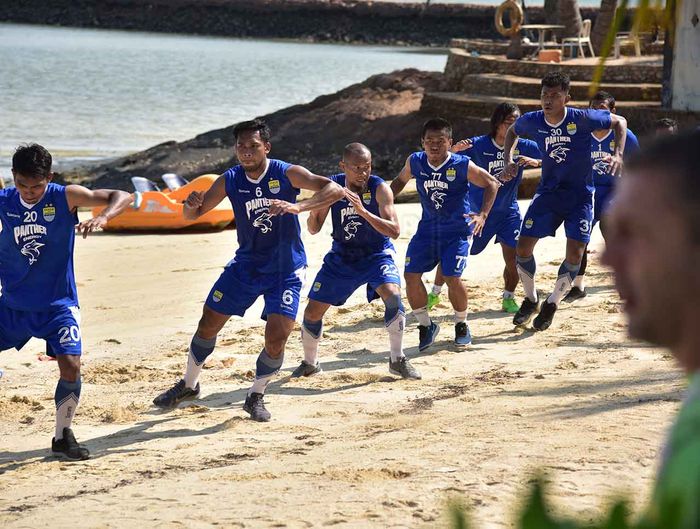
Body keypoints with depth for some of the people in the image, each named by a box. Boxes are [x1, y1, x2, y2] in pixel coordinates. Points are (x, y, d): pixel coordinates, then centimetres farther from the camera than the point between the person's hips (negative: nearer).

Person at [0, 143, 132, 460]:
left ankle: (63, 436, 2)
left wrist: (102, 217, -36)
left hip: (58, 305, -2)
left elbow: (122, 198, -16)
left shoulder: (66, 198, -12)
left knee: (71, 366, -16)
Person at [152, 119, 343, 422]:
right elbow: (193, 215, 2)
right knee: (208, 325, 5)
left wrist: (298, 207, -40)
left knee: (276, 339, -15)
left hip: (286, 269, -3)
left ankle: (256, 396, 9)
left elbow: (335, 190, -26)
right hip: (246, 264, 3)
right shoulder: (230, 181, -7)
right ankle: (189, 385, 27)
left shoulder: (287, 174, -16)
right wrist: (191, 205, -24)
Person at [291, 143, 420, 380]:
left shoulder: (379, 189, -20)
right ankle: (310, 363, 30)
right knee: (312, 313, 2)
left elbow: (394, 231, -29)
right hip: (342, 256, 3)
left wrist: (363, 211, -41)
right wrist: (314, 211, -28)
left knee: (392, 295, -30)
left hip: (376, 254, -3)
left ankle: (397, 360, -14)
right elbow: (314, 229, -4)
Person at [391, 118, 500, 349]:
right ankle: (425, 325, 12)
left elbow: (492, 184, -10)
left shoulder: (462, 165, -17)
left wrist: (483, 215, -21)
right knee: (411, 275, -8)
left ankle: (461, 325, 12)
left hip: (457, 230, -4)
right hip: (428, 227, 4)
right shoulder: (414, 162, -5)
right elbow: (401, 180, 16)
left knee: (453, 278, -15)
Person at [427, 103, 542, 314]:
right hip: (477, 211, -1)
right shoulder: (478, 145, -14)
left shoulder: (523, 146, -9)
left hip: (508, 212, 1)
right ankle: (434, 294, 25)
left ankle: (509, 299, 10)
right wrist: (454, 150, -38)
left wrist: (535, 161, -31)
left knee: (514, 257, -11)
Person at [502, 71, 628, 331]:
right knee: (523, 248, -5)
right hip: (548, 192, 3)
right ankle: (530, 299, 20)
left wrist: (618, 154, -16)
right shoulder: (532, 121, -8)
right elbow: (512, 132, 16)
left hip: (580, 195, -3)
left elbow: (619, 122, -3)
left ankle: (552, 304, 12)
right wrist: (509, 160, 1)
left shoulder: (582, 119, -18)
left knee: (575, 254, -11)